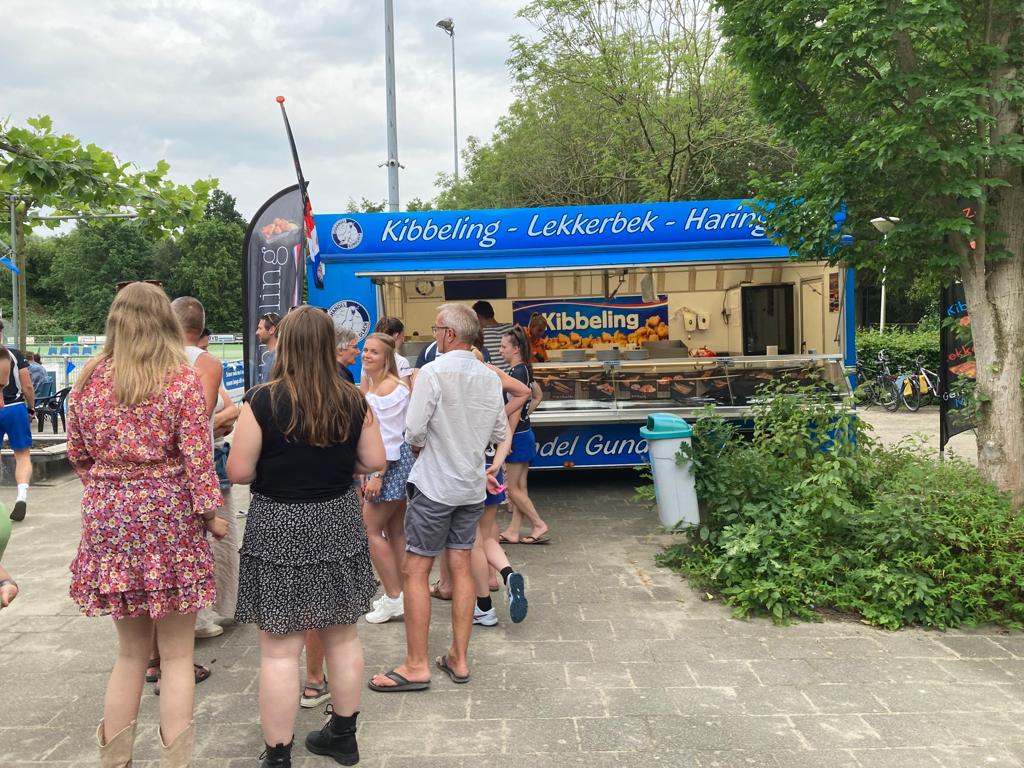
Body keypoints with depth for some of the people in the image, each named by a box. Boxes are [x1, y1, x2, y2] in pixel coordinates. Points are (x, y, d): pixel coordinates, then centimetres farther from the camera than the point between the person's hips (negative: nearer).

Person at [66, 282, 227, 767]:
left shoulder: (90, 378, 4)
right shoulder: (182, 377, -7)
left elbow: (79, 454, 11)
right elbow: (197, 456, -11)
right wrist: (211, 513, -1)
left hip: (109, 517, 4)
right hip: (169, 514, -4)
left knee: (130, 652, 18)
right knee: (177, 655, 7)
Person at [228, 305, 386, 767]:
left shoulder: (263, 401, -13)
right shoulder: (352, 401, -3)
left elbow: (238, 472, -11)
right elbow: (374, 461, 3)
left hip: (279, 530, -4)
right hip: (337, 524, 5)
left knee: (280, 650, 5)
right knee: (343, 636, 18)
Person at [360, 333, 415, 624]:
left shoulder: (389, 387, -16)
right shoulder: (369, 384, 14)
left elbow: (391, 436, -19)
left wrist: (378, 475, -20)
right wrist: (365, 469, 17)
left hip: (392, 463, -10)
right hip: (376, 462, 10)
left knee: (371, 529, -5)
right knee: (394, 531, 12)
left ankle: (393, 598, 3)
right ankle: (399, 595, 20)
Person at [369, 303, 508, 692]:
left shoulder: (433, 372, -16)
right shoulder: (490, 378, 3)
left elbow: (414, 431, -16)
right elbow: (500, 432, 10)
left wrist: (422, 448, 5)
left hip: (434, 484, -6)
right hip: (472, 485, 6)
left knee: (415, 571, 2)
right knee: (461, 566, 12)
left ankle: (416, 666, 7)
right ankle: (458, 659, 20)